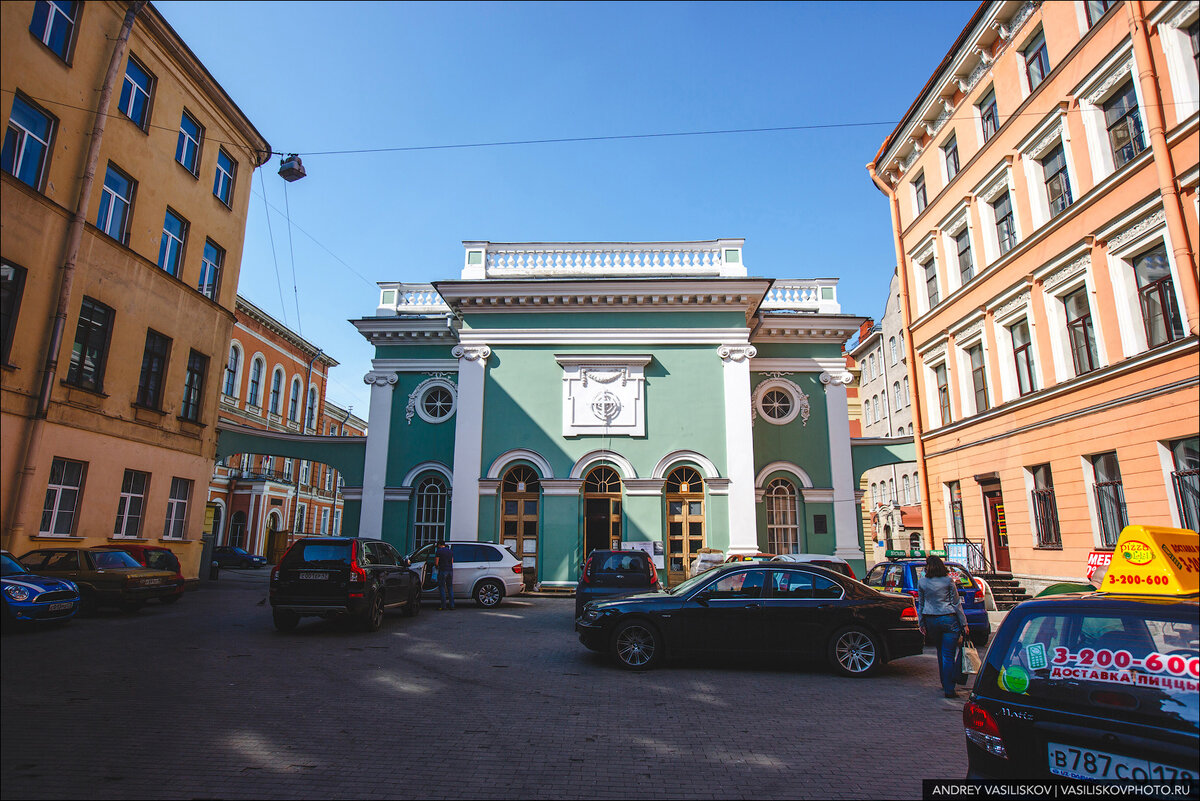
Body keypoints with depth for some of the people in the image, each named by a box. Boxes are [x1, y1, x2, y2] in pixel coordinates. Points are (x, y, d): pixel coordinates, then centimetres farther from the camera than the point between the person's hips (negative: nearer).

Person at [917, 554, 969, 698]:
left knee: (941, 651, 19)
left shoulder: (921, 582, 2)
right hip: (949, 619, -2)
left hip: (930, 620, 2)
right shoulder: (948, 581, -3)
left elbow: (920, 604, 8)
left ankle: (945, 683, 27)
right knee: (949, 655, -1)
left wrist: (921, 624, 16)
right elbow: (956, 603, -2)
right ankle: (949, 689, -2)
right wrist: (964, 624, 3)